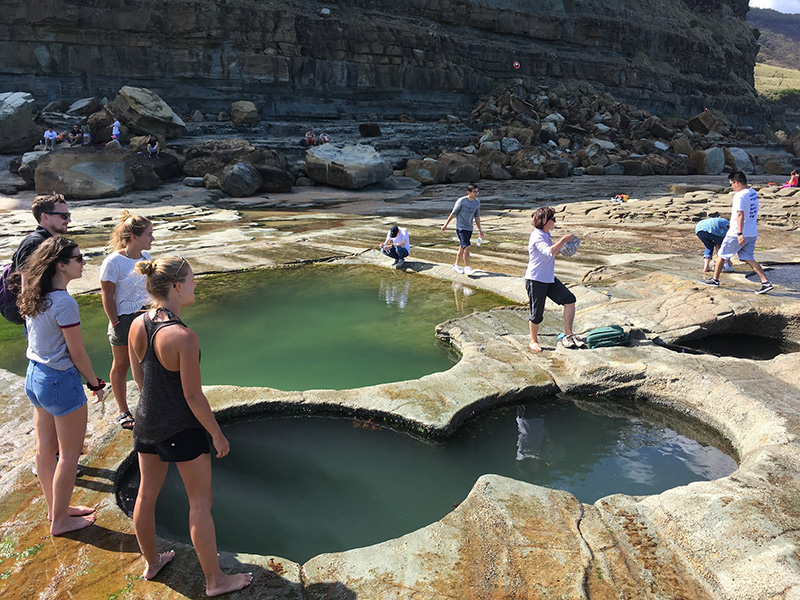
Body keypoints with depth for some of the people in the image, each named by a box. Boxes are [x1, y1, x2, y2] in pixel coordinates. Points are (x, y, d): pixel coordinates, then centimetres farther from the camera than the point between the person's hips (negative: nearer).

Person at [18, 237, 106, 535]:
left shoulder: (33, 297, 3)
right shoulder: (64, 303, -24)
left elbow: (39, 338, 11)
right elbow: (77, 354, -18)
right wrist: (96, 384, -5)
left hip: (34, 376, 9)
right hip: (61, 381, -9)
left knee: (45, 448, 20)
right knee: (69, 454, 8)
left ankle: (55, 508, 37)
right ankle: (60, 520, 22)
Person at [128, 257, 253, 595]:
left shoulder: (137, 326, -6)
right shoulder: (184, 337, -28)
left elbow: (139, 378, 6)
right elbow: (193, 395, -22)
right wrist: (218, 435, -10)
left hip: (146, 422, 7)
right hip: (182, 428, -7)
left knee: (147, 494, 22)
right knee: (200, 503, 8)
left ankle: (151, 562, 45)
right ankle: (215, 580, 23)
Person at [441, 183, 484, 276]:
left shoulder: (477, 202, 4)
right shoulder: (461, 201, -13)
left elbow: (477, 216, 14)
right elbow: (453, 213, -5)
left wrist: (479, 229, 14)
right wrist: (446, 225, 1)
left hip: (469, 228, 6)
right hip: (460, 228, -6)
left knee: (462, 248, 11)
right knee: (466, 247, -15)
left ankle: (456, 265, 24)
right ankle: (467, 267, -11)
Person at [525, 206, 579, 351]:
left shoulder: (546, 234, 13)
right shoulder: (537, 236, -18)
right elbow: (549, 252, -33)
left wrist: (562, 247, 10)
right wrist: (564, 240, -25)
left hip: (549, 279, 9)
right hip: (535, 280, -9)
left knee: (569, 299, -1)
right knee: (537, 313, 2)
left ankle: (568, 335, 7)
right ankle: (533, 342, 22)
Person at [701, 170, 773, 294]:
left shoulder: (739, 196, -18)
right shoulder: (753, 192, 10)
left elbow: (740, 214, -27)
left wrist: (740, 233, -31)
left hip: (737, 234, -8)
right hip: (753, 233, 8)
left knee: (721, 255, 9)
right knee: (748, 258, 10)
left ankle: (715, 279, 22)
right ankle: (765, 282, 0)